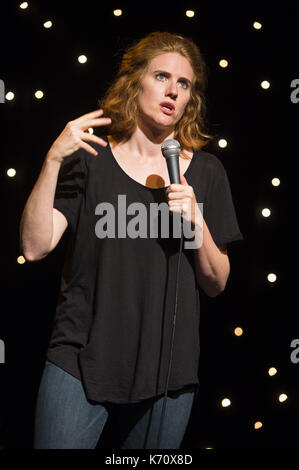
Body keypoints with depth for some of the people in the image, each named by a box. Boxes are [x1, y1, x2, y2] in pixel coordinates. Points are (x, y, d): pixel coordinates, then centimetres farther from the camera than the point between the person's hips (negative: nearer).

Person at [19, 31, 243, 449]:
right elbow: (35, 247, -10)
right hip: (82, 363, -2)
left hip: (167, 373, 2)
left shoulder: (205, 171, 5)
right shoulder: (90, 159, -1)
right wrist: (53, 160, -18)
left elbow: (216, 285, 5)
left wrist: (197, 221, -12)